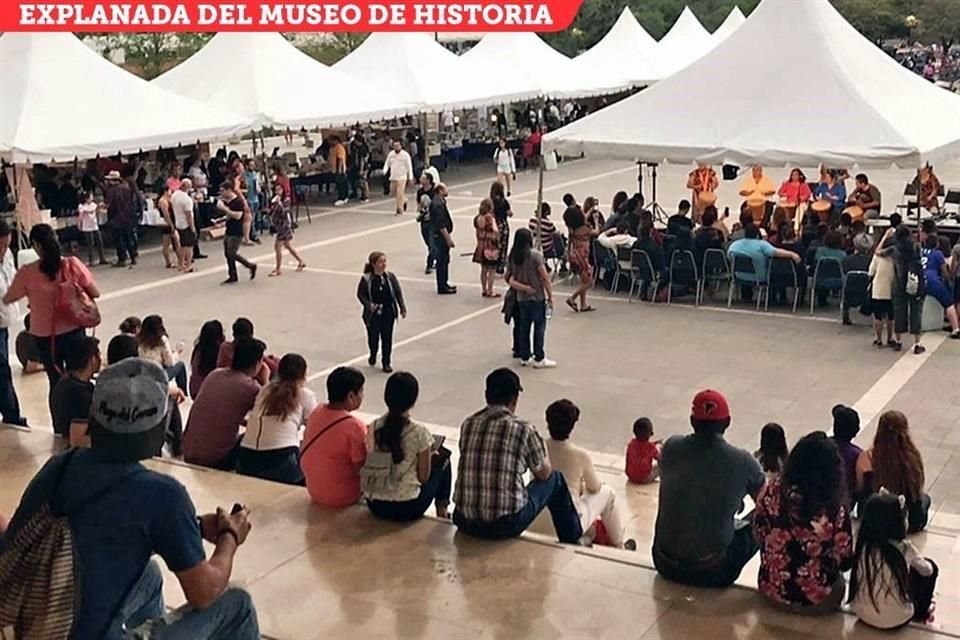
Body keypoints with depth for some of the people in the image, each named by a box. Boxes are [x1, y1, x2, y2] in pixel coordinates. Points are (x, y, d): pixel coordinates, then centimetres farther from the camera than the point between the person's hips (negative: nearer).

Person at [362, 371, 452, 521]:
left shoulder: (374, 427, -3)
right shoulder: (418, 432, -16)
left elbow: (372, 466, 10)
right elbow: (423, 477, -9)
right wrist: (429, 454, 12)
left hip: (374, 506, 5)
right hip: (406, 509, -4)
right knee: (442, 459, 20)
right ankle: (442, 510, 37)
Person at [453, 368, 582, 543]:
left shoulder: (468, 425, 4)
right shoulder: (523, 429, -9)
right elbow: (544, 473, 7)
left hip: (464, 522, 5)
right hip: (505, 526, -4)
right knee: (554, 478, 19)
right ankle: (573, 542, 37)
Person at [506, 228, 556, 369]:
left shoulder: (512, 257, 1)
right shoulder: (535, 255, -14)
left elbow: (510, 279, -1)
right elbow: (545, 278, -14)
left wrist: (524, 287, -5)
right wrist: (550, 296, -6)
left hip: (521, 298, 5)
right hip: (537, 297, -5)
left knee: (524, 327, 13)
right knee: (539, 327, 2)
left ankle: (524, 357, 19)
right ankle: (539, 359, 5)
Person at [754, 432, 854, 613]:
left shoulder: (772, 491, -15)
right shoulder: (834, 510, -24)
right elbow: (845, 562, -10)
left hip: (771, 588, 4)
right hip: (815, 600, -3)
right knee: (839, 581, 30)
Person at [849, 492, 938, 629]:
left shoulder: (864, 547, -8)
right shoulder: (904, 548, -16)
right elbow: (927, 570, 4)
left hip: (863, 615, 4)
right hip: (896, 620, -4)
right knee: (931, 567, 17)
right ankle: (921, 612, 32)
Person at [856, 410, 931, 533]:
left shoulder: (867, 458, -22)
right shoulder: (912, 456, -21)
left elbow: (860, 490, -8)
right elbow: (918, 490, -7)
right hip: (910, 523, -1)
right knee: (925, 498, 32)